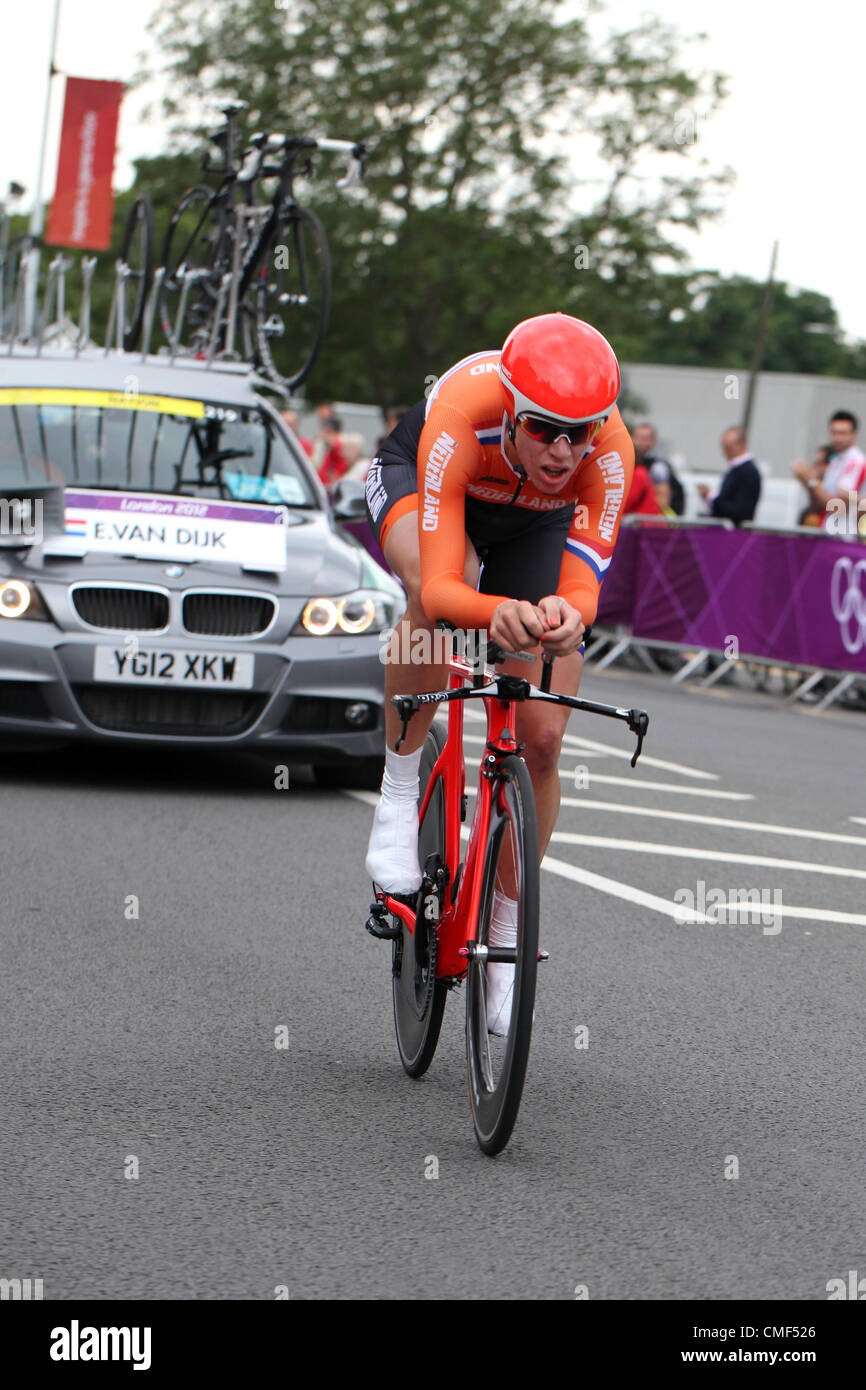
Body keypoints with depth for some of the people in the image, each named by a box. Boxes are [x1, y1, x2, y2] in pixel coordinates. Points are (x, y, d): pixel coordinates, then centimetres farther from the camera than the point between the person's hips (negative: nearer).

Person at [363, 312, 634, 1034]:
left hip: (532, 526, 2)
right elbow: (440, 586, -49)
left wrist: (567, 616, -67)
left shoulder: (610, 451, -37)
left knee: (540, 740, -6)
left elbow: (582, 585, -43)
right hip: (414, 480, -2)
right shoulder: (459, 422, -43)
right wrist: (495, 611, -71)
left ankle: (505, 935, 14)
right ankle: (399, 792, -17)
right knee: (432, 605, -40)